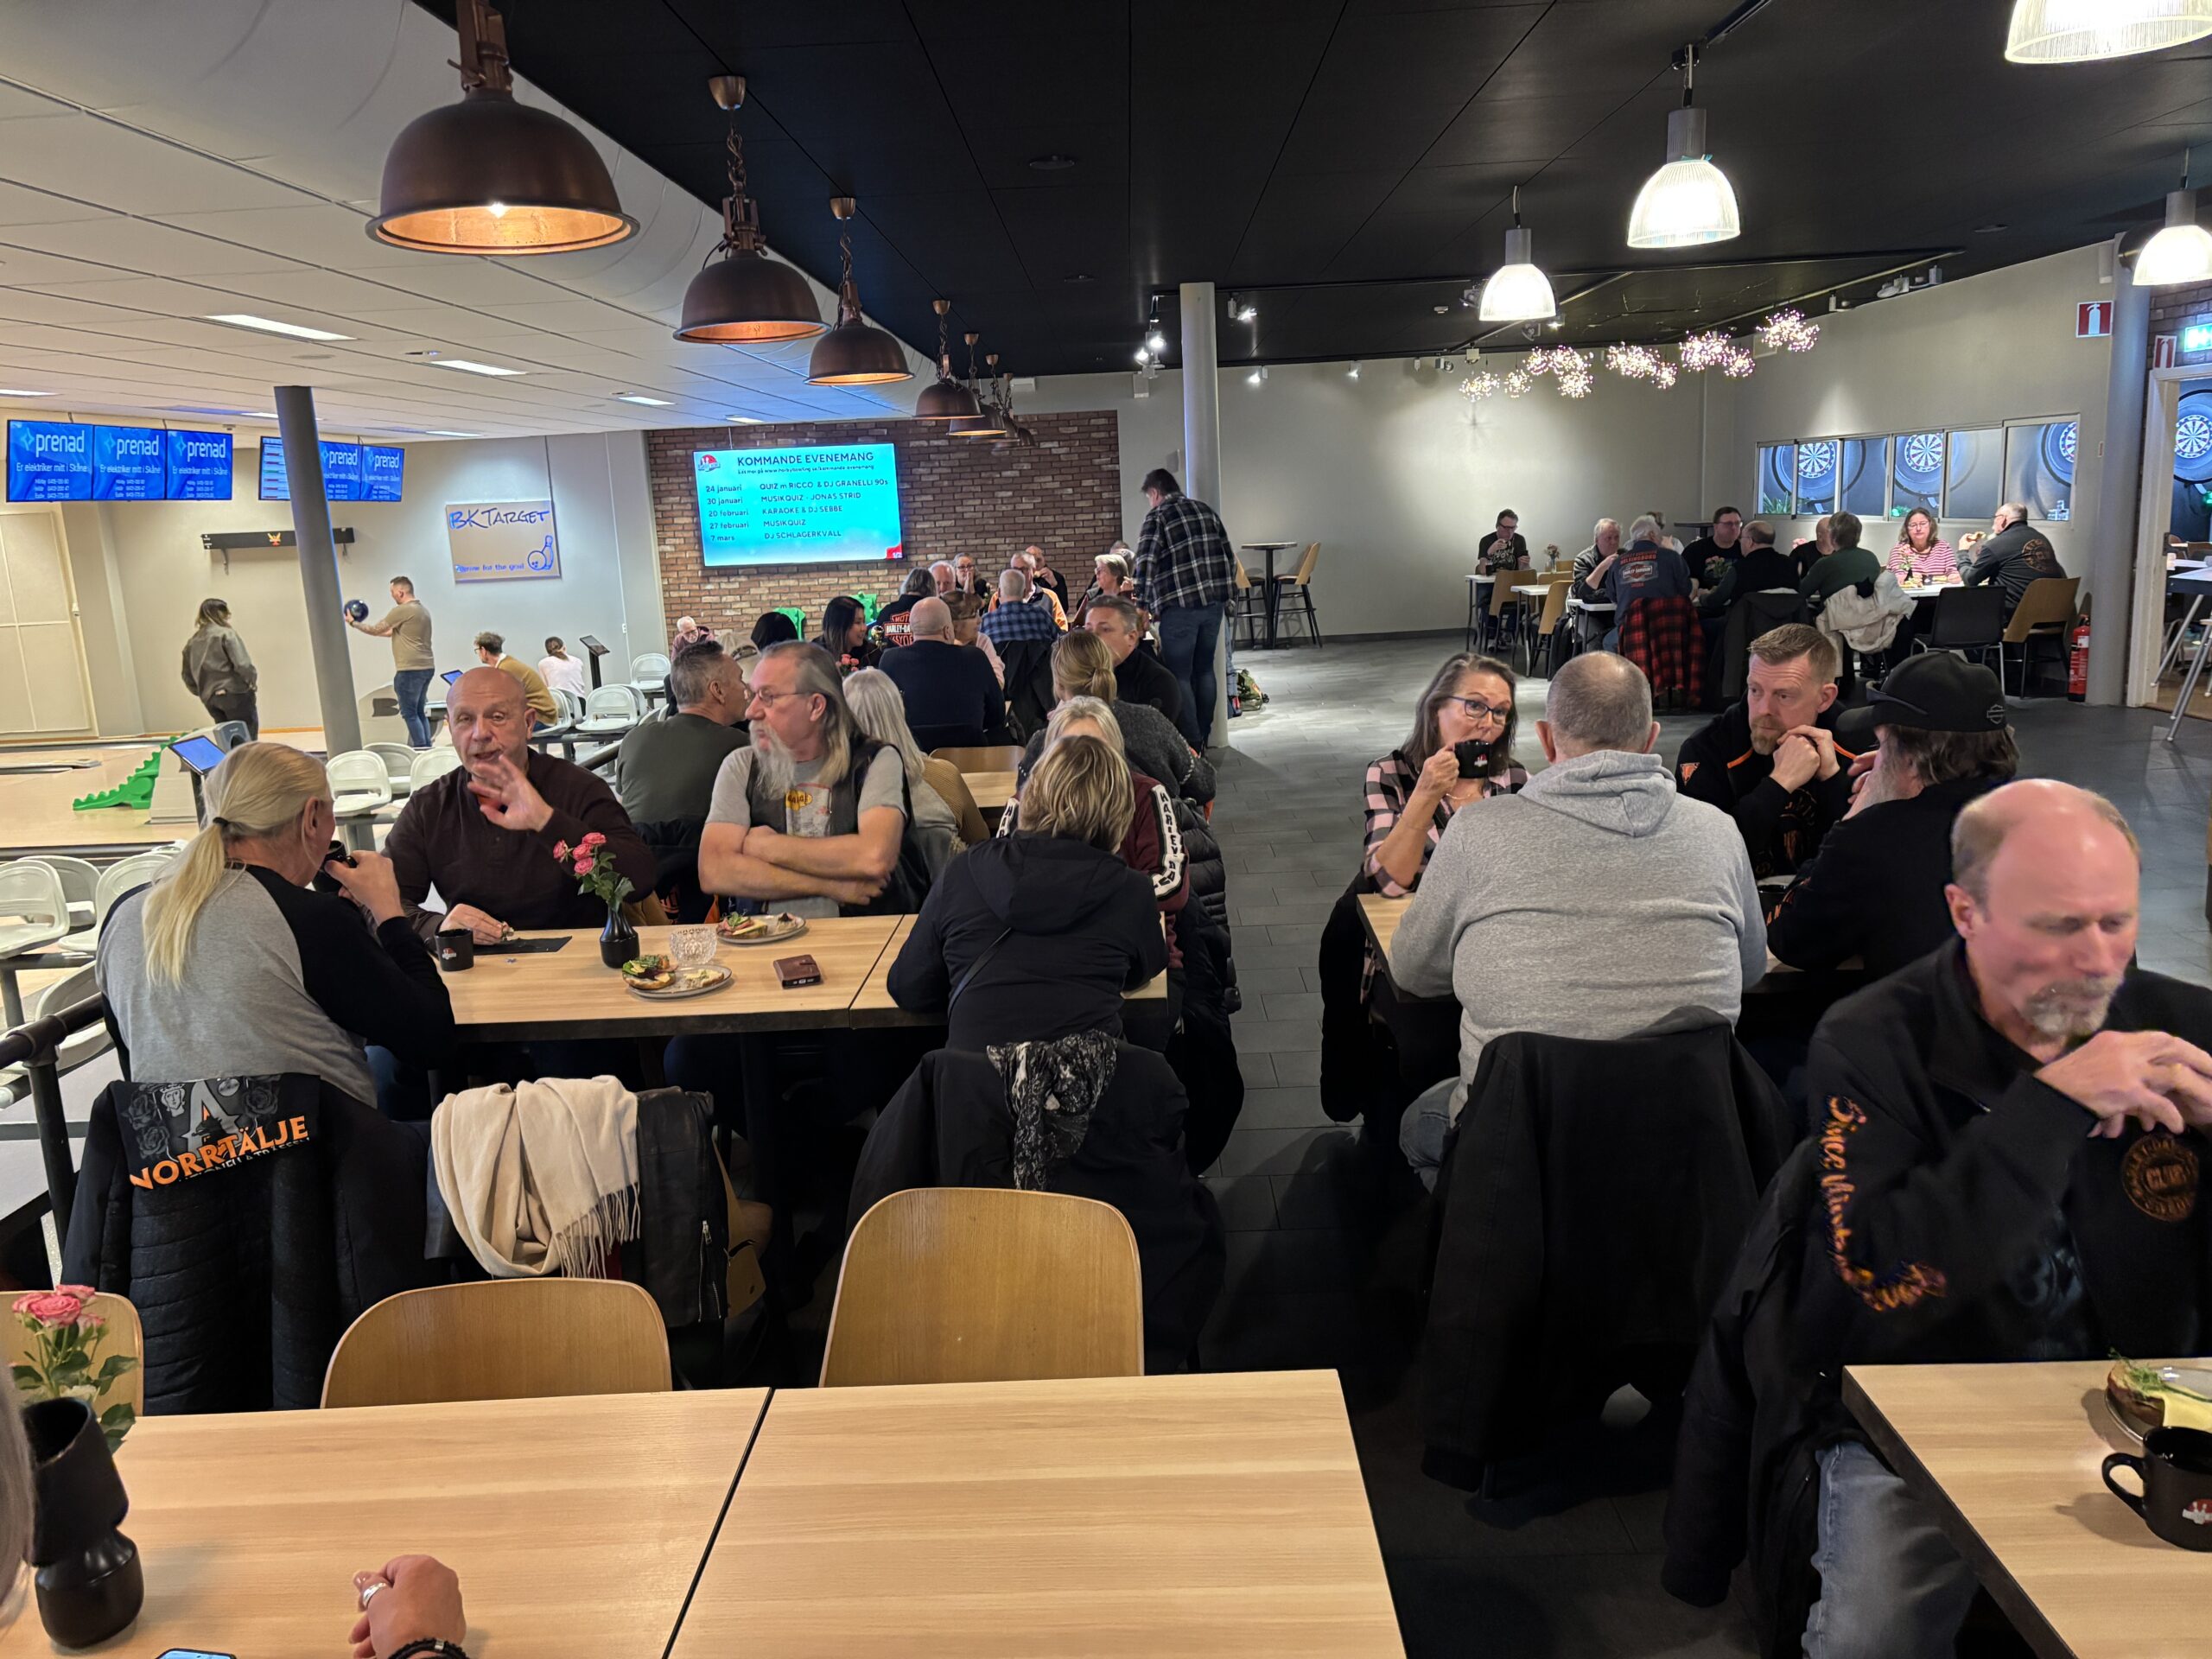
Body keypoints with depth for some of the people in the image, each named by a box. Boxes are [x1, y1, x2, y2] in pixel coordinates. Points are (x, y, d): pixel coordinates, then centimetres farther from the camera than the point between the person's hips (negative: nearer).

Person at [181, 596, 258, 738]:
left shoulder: (191, 642, 13)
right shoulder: (226, 633, -6)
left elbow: (188, 677, 14)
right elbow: (242, 664, -15)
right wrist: (252, 680, 2)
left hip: (210, 699, 6)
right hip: (235, 694, -6)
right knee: (246, 741, -3)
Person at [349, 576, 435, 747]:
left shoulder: (402, 611, -12)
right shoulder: (422, 610, 16)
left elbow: (376, 630, -2)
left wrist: (353, 623, 12)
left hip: (411, 670, -9)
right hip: (426, 667, 9)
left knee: (409, 714, -5)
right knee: (418, 712, 14)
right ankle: (426, 750, 12)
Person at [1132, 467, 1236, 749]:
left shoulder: (1157, 517, -4)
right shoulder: (1206, 511, 14)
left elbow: (1145, 564, -13)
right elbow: (1229, 557, 15)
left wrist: (1143, 605, -7)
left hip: (1179, 606, -6)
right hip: (1214, 602, 6)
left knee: (1179, 675, 0)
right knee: (1205, 669, 15)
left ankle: (1192, 743, -2)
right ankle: (1204, 738, 20)